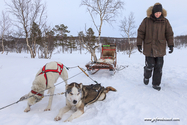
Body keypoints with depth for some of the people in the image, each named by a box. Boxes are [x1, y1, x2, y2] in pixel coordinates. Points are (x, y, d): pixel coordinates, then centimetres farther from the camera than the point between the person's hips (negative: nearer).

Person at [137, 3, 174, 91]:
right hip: (149, 48, -2)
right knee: (150, 65, -4)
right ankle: (146, 77, 28)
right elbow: (140, 32, 2)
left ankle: (156, 84, 17)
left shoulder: (165, 21, 6)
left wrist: (171, 45, 2)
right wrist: (139, 44, -2)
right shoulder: (146, 21, 1)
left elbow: (169, 34, 8)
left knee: (158, 67, 3)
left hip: (160, 49, 2)